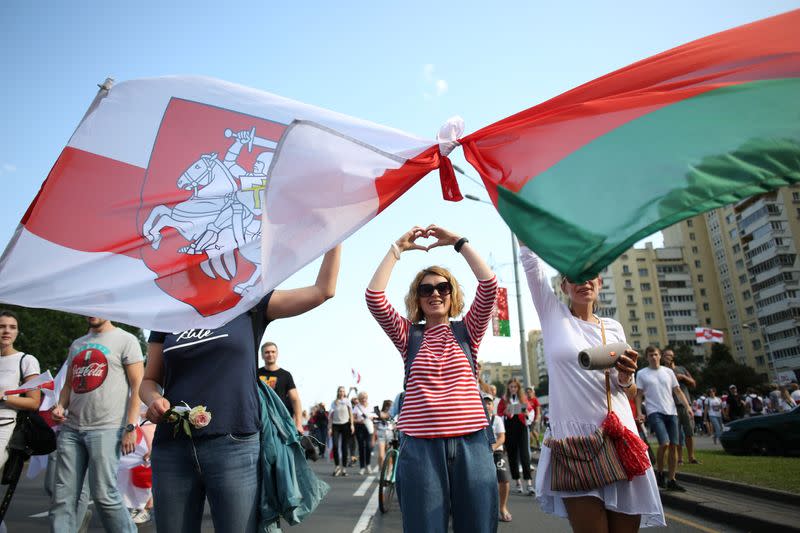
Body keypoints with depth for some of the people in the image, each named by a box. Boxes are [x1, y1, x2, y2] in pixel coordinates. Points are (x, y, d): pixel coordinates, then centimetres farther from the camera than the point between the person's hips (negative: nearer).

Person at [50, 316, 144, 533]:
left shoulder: (125, 340, -1)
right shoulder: (76, 344, 19)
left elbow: (137, 386, -6)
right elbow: (69, 384, 24)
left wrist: (130, 427, -13)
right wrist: (60, 406, 3)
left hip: (106, 429, -6)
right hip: (71, 428, 6)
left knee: (104, 495, -6)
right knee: (63, 497, 5)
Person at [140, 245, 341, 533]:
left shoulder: (248, 304, 4)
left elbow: (323, 290, -1)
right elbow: (149, 380, 16)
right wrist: (154, 400, -7)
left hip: (234, 446, -2)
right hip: (171, 448, 3)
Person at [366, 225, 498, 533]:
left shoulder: (467, 330, 9)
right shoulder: (408, 335, 8)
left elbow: (489, 284, -3)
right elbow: (373, 296, -4)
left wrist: (458, 241, -2)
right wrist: (398, 248, -1)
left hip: (471, 442, 1)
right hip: (421, 446, 0)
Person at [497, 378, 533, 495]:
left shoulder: (523, 398, 7)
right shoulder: (504, 399, 5)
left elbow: (529, 410, 10)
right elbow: (499, 412, 5)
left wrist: (526, 413, -12)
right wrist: (505, 413, -15)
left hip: (521, 426, -1)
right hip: (509, 427, 1)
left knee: (524, 453, -8)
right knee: (512, 454, 6)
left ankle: (529, 482, -8)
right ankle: (518, 481, 18)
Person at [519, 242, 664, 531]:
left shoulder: (613, 327, 12)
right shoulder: (553, 313, 4)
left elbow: (630, 393, 17)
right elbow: (529, 254, -1)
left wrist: (625, 376, -4)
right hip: (574, 441, -3)